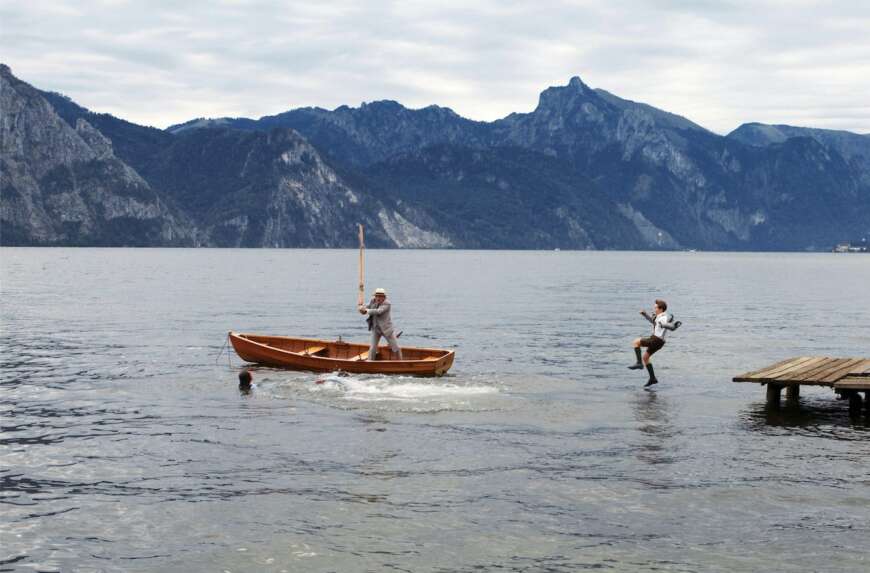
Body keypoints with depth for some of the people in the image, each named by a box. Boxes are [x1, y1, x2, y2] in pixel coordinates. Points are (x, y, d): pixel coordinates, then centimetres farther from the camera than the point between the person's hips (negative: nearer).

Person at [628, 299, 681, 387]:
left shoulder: (664, 318, -17)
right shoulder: (659, 316, 12)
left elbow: (672, 327, -33)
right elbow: (652, 320, 32)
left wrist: (662, 325, -50)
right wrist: (644, 314, 20)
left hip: (656, 340, -10)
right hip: (657, 341, 10)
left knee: (635, 342, -8)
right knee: (645, 358, 19)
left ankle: (639, 363, -10)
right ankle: (652, 378, 20)